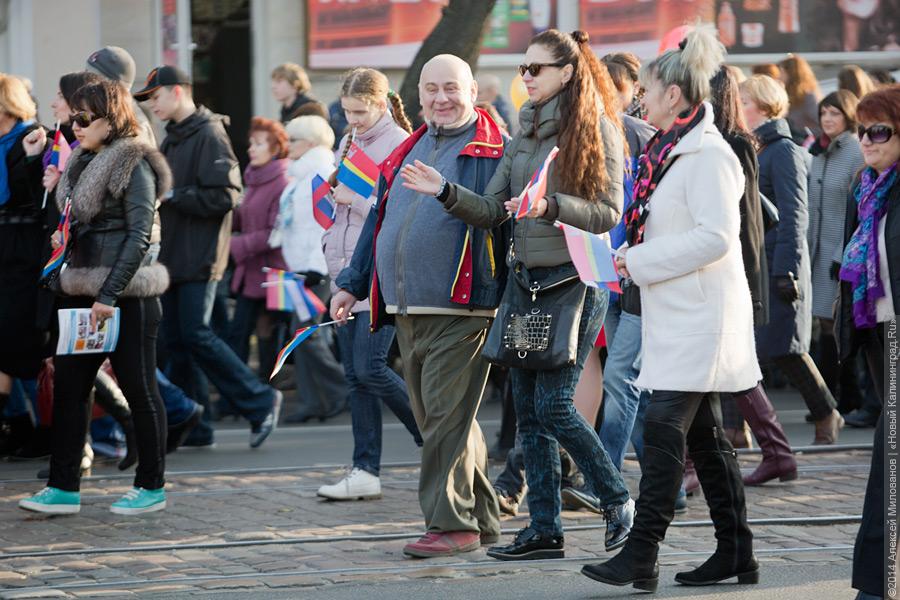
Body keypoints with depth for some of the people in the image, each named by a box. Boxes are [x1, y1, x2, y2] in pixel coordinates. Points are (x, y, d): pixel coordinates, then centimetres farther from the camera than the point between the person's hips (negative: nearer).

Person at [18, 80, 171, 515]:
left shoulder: (134, 165, -11)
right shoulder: (81, 161, 14)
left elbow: (140, 236, -17)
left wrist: (109, 295, -20)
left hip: (126, 295, -8)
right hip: (83, 292, 8)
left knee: (139, 389, 1)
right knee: (68, 385, 3)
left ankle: (151, 487, 11)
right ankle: (63, 488, 5)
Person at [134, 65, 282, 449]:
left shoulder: (209, 136, -10)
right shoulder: (173, 139, 19)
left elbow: (224, 196, -18)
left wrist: (171, 196, -16)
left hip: (199, 258, -9)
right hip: (172, 256, 9)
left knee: (196, 336, -12)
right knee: (175, 341, 6)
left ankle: (260, 403, -1)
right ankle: (189, 425, 10)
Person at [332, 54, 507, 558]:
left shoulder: (493, 151, -3)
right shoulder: (408, 152, 20)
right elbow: (379, 222, 25)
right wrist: (353, 284, 23)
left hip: (461, 308, -8)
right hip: (407, 309, 8)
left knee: (446, 415, -10)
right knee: (433, 417, 10)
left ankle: (451, 522, -4)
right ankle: (483, 518, 19)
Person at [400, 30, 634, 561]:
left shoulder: (596, 129, -7)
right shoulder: (524, 133, 14)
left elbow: (609, 213, -12)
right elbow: (492, 210, 11)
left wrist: (550, 206, -24)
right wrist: (446, 192, -4)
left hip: (577, 279, -7)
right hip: (528, 278, 7)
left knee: (553, 405, -11)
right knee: (528, 408, 6)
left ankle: (618, 500, 9)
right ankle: (545, 531, 12)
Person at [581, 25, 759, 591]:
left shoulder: (708, 155, -16)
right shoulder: (673, 150, 15)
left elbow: (716, 236, -23)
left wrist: (639, 261, -19)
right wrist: (631, 257, 10)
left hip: (699, 316, -10)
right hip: (677, 313, 10)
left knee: (663, 429, -13)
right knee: (704, 434, 12)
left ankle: (641, 558, -14)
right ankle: (736, 553, 18)